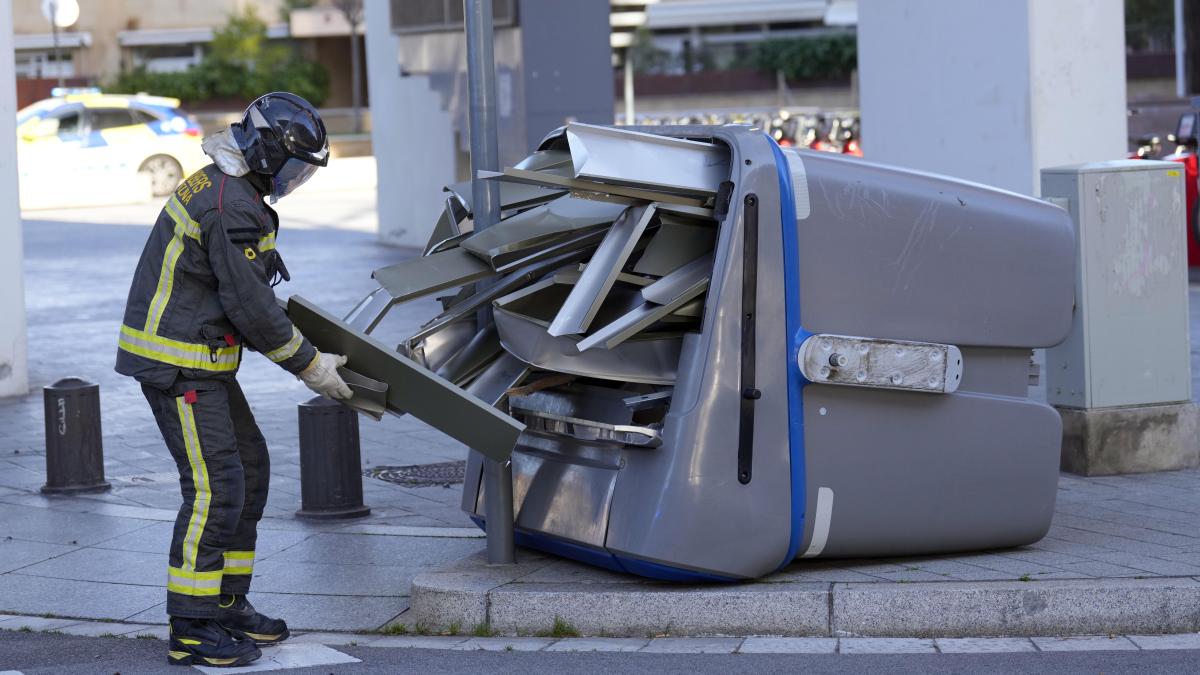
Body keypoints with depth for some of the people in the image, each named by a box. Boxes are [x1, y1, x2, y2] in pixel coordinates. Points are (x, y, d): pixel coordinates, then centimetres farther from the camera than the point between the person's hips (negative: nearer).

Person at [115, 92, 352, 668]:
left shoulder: (219, 186, 14)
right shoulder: (232, 206, -21)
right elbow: (248, 306, -20)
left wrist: (299, 346, 24)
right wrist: (307, 364, -10)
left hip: (200, 357, 11)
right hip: (178, 364, -11)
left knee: (249, 470, 15)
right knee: (215, 487, -11)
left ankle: (226, 604, 22)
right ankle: (191, 630, -8)